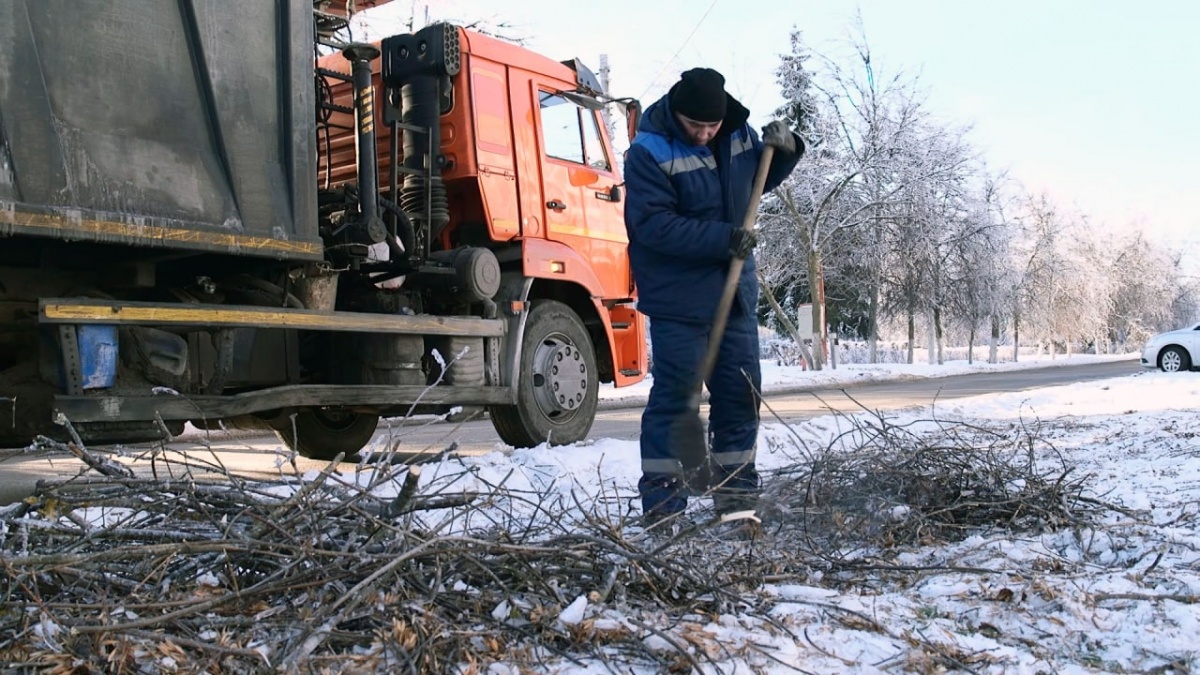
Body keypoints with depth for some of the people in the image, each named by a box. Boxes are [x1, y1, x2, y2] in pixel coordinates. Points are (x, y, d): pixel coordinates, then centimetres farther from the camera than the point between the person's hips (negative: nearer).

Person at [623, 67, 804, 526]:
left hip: (735, 290, 7)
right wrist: (723, 238, -26)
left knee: (741, 393, 11)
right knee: (674, 396, -4)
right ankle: (662, 506, 5)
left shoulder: (738, 133, 4)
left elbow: (761, 179, 21)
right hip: (678, 298, -6)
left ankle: (737, 496, 23)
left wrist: (784, 150, 0)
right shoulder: (649, 150, -16)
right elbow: (653, 224, -23)